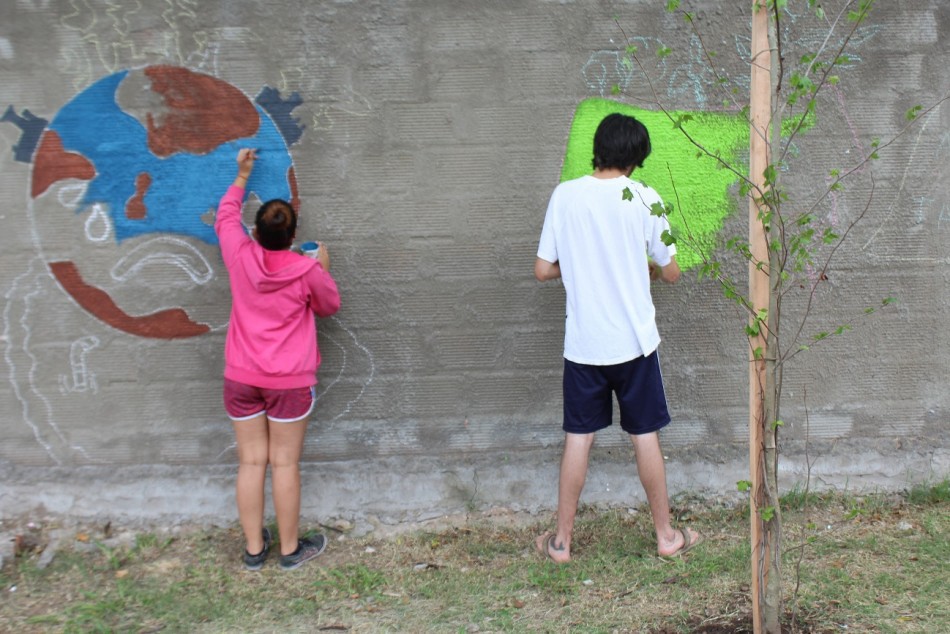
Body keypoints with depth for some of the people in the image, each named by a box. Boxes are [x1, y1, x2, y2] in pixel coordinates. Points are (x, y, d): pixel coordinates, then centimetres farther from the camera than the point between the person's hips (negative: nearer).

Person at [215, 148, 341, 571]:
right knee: (285, 463, 4)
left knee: (251, 461, 8)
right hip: (290, 382, -2)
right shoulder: (307, 271, -12)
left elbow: (225, 217, 16)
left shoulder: (240, 256, -5)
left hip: (241, 378, 3)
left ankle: (254, 548, 17)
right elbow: (329, 306, 7)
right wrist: (324, 268, 17)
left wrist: (241, 177, 27)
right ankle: (290, 549, 16)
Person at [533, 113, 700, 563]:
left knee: (578, 439, 10)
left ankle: (561, 540, 19)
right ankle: (665, 535, 26)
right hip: (634, 340, -1)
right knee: (645, 437, 11)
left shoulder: (565, 195, -4)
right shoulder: (644, 198, -8)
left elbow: (543, 270, -2)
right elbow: (671, 273, -1)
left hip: (583, 343, 1)